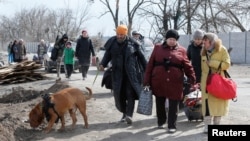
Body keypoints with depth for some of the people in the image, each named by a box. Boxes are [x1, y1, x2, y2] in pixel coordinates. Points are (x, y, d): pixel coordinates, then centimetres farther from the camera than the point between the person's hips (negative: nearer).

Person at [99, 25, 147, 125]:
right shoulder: (112, 43, 1)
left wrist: (147, 69, 3)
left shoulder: (132, 43, -5)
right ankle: (124, 113, 22)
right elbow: (107, 55, 7)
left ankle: (129, 115, -10)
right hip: (117, 74, 3)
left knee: (130, 94, -9)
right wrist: (103, 64, -12)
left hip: (131, 73, -2)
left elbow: (141, 56, 2)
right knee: (119, 95, 5)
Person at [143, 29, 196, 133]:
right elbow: (150, 65, 2)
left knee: (173, 105, 2)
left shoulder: (181, 50, 3)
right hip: (158, 82, 1)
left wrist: (192, 80, -4)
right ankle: (161, 122, 33)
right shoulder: (158, 48, 3)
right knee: (160, 104, 14)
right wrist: (146, 81, -3)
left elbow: (187, 66, 3)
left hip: (175, 83, -1)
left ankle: (172, 126, 12)